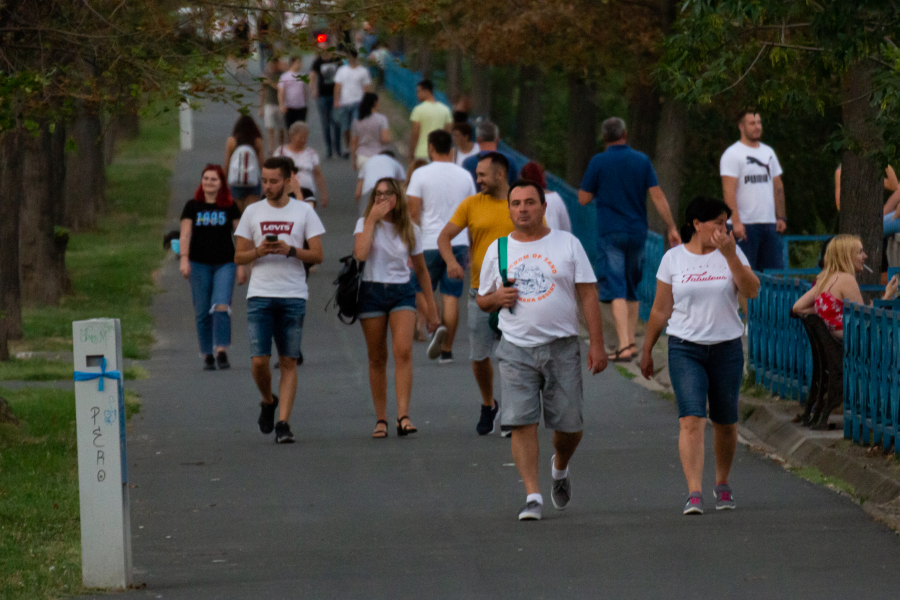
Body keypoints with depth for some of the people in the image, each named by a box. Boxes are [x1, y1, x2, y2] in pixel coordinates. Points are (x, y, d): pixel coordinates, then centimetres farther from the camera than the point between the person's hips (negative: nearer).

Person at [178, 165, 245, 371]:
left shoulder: (230, 207, 5)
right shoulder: (193, 206, 5)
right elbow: (185, 235, 0)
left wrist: (242, 265, 4)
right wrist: (184, 259, -14)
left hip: (225, 263, -1)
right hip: (199, 264, 1)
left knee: (221, 306, -16)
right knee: (202, 312, 2)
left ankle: (222, 351, -18)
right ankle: (207, 355, 9)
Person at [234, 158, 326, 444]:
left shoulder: (304, 211, 5)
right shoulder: (252, 212, 9)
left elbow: (317, 255, 2)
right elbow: (239, 256, 9)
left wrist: (290, 250, -15)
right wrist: (259, 252, -11)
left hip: (293, 296, -1)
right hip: (260, 295, 1)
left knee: (289, 362, -2)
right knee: (259, 361, -7)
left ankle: (283, 423, -1)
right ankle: (268, 401, 22)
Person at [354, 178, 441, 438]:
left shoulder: (410, 230, 6)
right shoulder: (365, 224, 2)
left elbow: (421, 269, 15)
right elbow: (360, 253, -18)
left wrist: (430, 305, 14)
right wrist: (372, 220, -14)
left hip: (402, 292, 0)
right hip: (372, 291, 0)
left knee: (403, 350, -18)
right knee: (377, 358, 3)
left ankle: (403, 415, -23)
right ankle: (380, 419, 11)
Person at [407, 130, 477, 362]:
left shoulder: (421, 175, -7)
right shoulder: (464, 176, 5)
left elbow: (413, 213, -9)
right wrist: (471, 249, 21)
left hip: (429, 243, -3)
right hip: (458, 243, 3)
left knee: (421, 291, 10)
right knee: (451, 296, 5)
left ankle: (436, 326, -16)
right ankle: (447, 350, 5)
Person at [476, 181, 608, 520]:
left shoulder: (567, 244, 3)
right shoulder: (497, 250, 8)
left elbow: (588, 295, 1)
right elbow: (483, 301, 16)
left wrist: (597, 344, -6)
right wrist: (497, 297, -8)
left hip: (562, 348, -1)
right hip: (516, 349, 1)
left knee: (569, 425, 2)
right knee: (521, 423, -12)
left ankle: (560, 470, 34)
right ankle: (532, 496, -9)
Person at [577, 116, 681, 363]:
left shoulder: (598, 162, -6)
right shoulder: (642, 160, 2)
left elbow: (583, 199, -2)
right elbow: (657, 196, -2)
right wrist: (672, 228, 2)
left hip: (610, 233, -4)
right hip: (637, 232, 4)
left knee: (616, 291, -8)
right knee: (632, 290, 18)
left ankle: (624, 345, -21)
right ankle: (631, 342, 20)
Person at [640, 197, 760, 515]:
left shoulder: (731, 253, 2)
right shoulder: (673, 259, 1)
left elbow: (751, 290, -13)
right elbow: (660, 310, 8)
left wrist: (729, 255, -21)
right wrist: (647, 350, 10)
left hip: (726, 347, 2)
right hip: (685, 348, -2)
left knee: (725, 422, 10)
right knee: (692, 420, -15)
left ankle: (722, 483, 32)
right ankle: (694, 493, -19)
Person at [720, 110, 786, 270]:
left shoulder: (769, 153, 16)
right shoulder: (732, 154, -6)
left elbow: (778, 187, 19)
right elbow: (729, 191, -13)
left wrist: (781, 217, 11)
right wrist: (736, 222, -22)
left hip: (770, 224, 7)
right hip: (745, 225, -7)